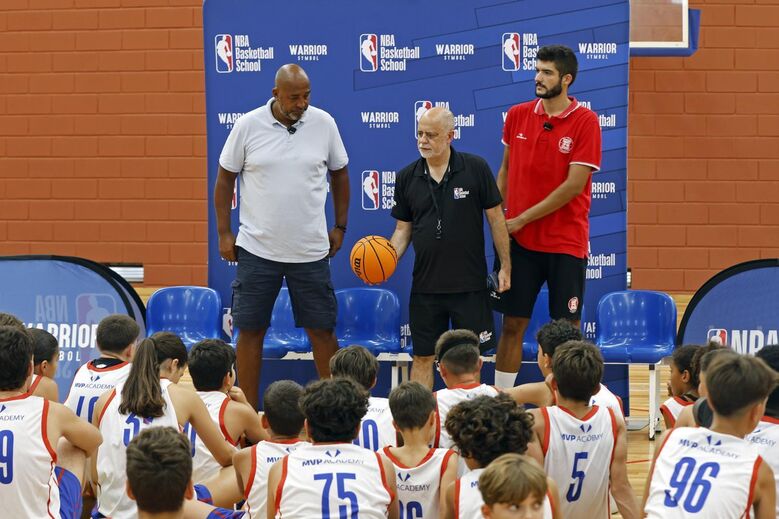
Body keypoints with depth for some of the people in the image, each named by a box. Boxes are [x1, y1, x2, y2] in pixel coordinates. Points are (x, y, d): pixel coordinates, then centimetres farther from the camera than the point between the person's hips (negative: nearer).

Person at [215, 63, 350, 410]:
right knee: (250, 329, 3)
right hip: (257, 248, -1)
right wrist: (224, 233, 2)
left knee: (322, 329, 5)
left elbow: (339, 174, 13)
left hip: (312, 250, 1)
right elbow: (225, 178, 4)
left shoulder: (324, 124, 0)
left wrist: (340, 228, 11)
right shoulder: (248, 125, -5)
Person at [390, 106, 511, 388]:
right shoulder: (407, 177, 2)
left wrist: (505, 266, -3)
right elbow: (403, 228, 9)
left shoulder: (475, 168, -6)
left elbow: (495, 217, -2)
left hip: (470, 284, -2)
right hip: (425, 287, 2)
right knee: (423, 357, 5)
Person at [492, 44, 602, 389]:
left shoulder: (585, 121, -9)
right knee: (512, 323, 6)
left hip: (566, 242, -3)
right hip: (519, 241, 4)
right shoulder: (518, 115, 5)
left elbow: (574, 185, -14)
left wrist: (522, 219, -13)